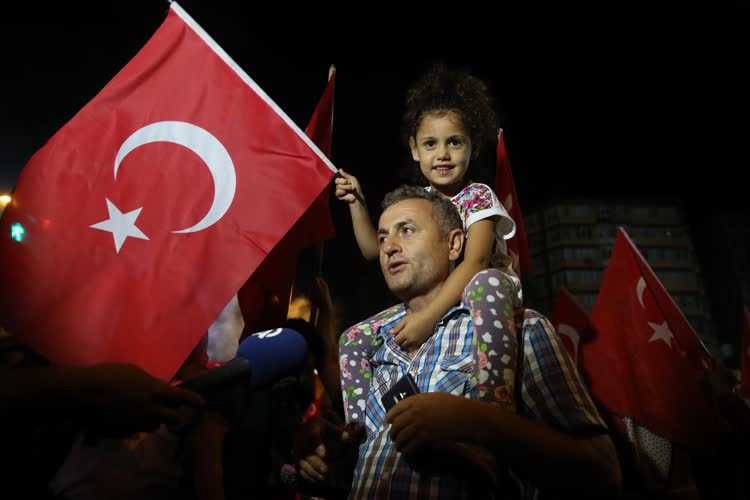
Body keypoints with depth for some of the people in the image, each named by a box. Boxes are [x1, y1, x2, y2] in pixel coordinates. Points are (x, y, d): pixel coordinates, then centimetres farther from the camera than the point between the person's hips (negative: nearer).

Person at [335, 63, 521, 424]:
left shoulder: (478, 197, -10)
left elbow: (474, 263, -25)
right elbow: (374, 250, 13)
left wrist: (429, 315, -35)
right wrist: (356, 203, 3)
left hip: (473, 298, -5)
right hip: (427, 303, 6)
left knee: (485, 284, -42)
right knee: (354, 342, -4)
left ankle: (498, 406, -40)